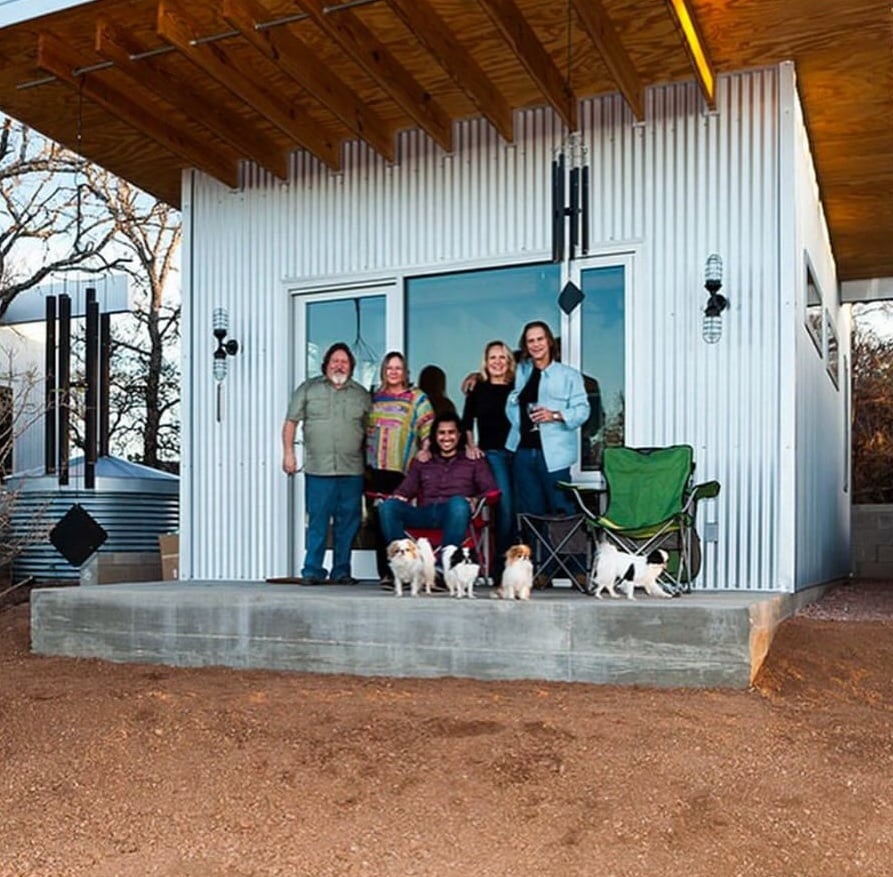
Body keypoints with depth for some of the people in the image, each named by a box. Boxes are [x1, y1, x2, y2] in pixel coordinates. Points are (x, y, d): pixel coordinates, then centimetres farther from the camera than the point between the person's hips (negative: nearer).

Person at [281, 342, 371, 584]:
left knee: (348, 523, 4)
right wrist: (288, 453, -1)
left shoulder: (361, 394, 14)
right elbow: (291, 422, 8)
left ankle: (342, 571, 12)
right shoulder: (308, 389, 9)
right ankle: (312, 571, 5)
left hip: (352, 471, 2)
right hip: (318, 470, -2)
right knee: (317, 521, -2)